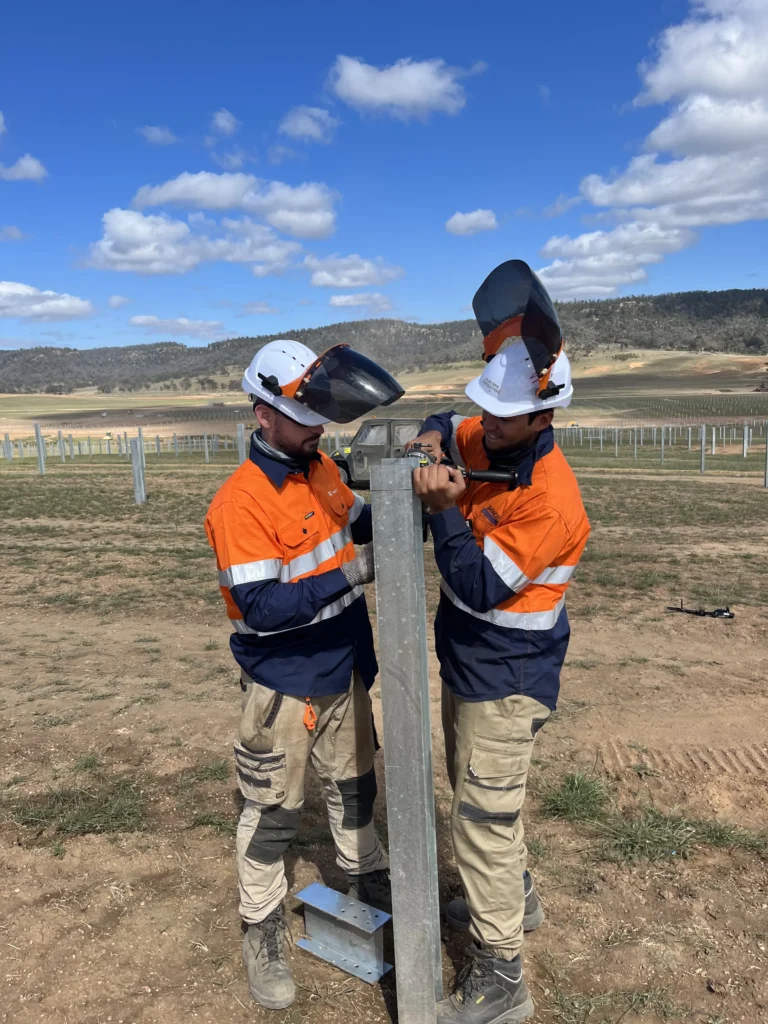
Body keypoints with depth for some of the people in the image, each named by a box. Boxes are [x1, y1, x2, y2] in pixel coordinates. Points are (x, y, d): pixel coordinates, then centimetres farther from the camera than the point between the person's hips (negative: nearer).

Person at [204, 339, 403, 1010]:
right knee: (273, 814, 11)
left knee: (354, 786, 25)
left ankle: (367, 878, 48)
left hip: (345, 673, 7)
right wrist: (350, 576, -32)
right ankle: (263, 932, 32)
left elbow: (357, 525, 13)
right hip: (284, 688, -7)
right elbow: (262, 609, -27)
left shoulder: (321, 468, -1)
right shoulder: (239, 503, -24)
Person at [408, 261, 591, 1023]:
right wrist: (430, 439, -4)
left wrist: (442, 510, -26)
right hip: (467, 666, 9)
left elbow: (478, 587, -27)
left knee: (485, 817, 1)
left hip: (505, 682, -9)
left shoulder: (550, 501, -27)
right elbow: (446, 426, 19)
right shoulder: (489, 443, -3)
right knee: (476, 797, 26)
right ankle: (513, 898, 49)